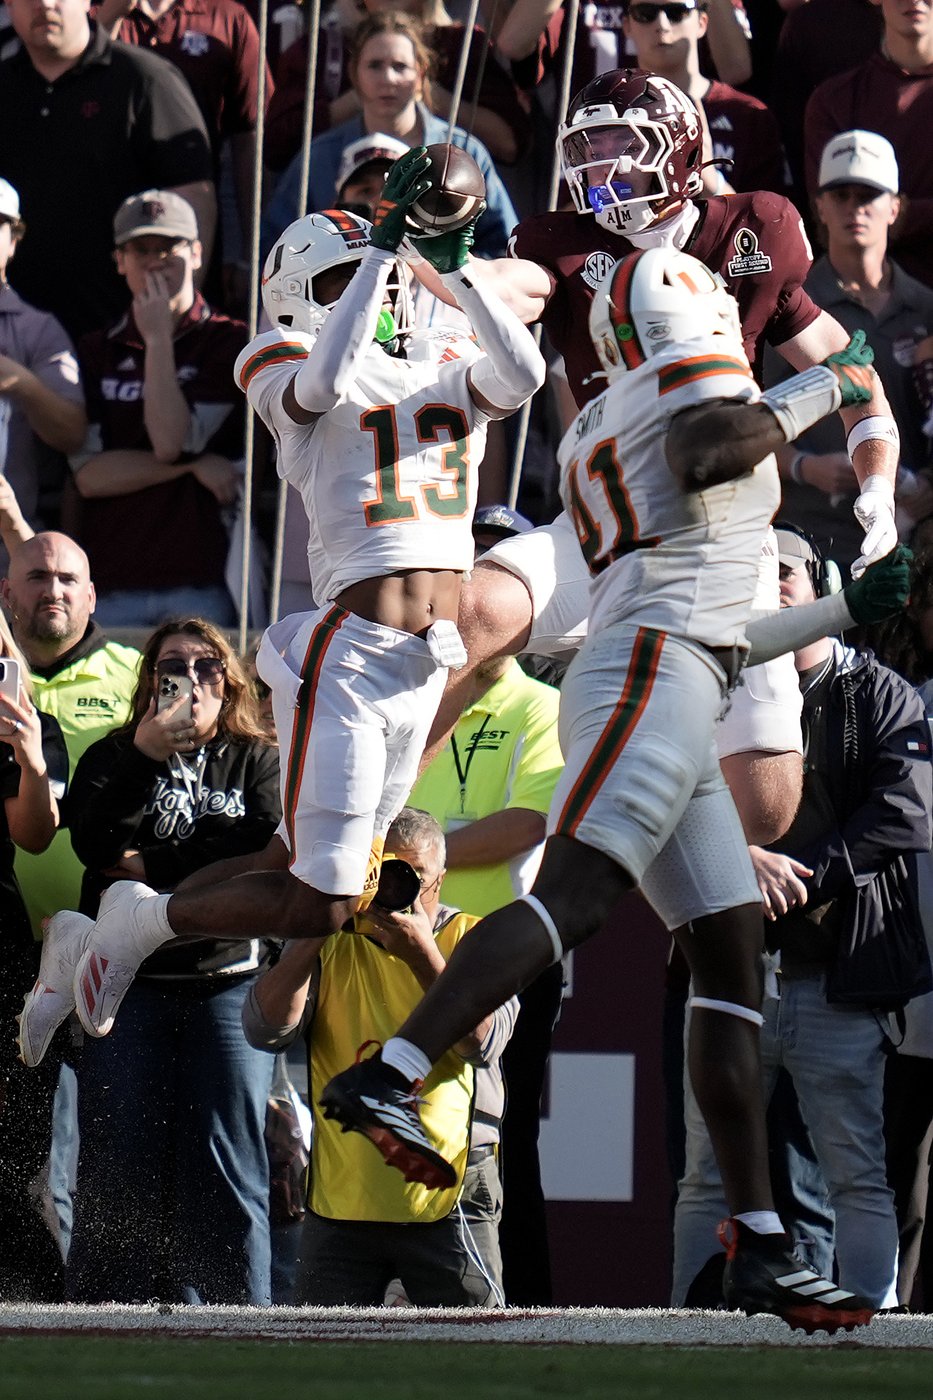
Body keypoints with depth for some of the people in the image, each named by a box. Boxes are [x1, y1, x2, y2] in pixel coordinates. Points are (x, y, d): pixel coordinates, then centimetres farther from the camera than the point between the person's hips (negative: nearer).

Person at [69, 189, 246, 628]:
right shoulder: (95, 352, 13)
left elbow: (172, 442, -8)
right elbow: (89, 475, 2)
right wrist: (196, 465, -6)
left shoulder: (232, 344, 3)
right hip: (109, 586, 2)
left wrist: (158, 339, -4)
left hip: (197, 583, -2)